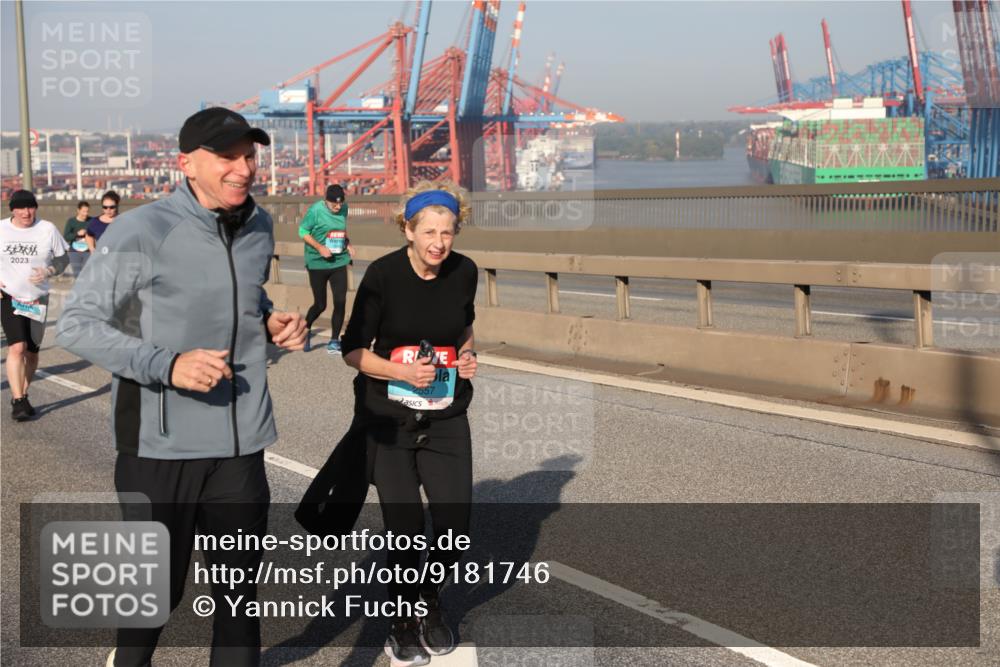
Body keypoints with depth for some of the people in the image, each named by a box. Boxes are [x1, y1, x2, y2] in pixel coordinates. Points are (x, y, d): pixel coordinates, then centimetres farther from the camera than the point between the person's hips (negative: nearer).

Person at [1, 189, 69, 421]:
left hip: (38, 299, 2)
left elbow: (63, 258, 4)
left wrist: (48, 271, -15)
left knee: (32, 351, 9)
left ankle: (21, 396, 27)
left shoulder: (48, 229, -2)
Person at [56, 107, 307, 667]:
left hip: (241, 442, 5)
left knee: (240, 583, 13)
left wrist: (274, 322, 2)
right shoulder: (141, 232, -14)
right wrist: (166, 365, -23)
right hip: (160, 443, -5)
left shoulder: (259, 226, 6)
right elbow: (76, 326, -11)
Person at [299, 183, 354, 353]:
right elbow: (302, 232, -8)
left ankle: (334, 341, 7)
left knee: (340, 301, -5)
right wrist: (319, 247, -18)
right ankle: (305, 330, 32)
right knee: (320, 305, 2)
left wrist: (347, 243, 4)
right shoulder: (315, 210, -13)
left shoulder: (344, 209, 3)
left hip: (339, 261, 4)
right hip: (317, 263, -4)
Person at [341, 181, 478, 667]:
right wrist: (402, 372, -21)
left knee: (454, 525, 1)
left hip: (446, 417, 3)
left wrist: (467, 354, 0)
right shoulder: (383, 274, -14)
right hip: (389, 420, -3)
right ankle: (402, 622, 25)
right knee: (405, 528, -2)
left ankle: (430, 604, 33)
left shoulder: (465, 272, -3)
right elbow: (353, 349, -7)